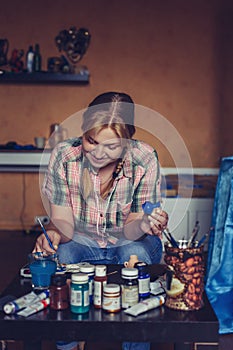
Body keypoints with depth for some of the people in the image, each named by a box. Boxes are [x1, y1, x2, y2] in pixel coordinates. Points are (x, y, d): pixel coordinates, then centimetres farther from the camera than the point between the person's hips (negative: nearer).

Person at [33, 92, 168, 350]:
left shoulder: (145, 160, -21)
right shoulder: (64, 155, -19)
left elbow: (129, 230, -18)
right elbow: (63, 221, -15)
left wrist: (143, 225, -41)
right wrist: (54, 234, -38)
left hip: (129, 243, 0)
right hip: (82, 241, 1)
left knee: (135, 255, -34)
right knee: (58, 254, -31)